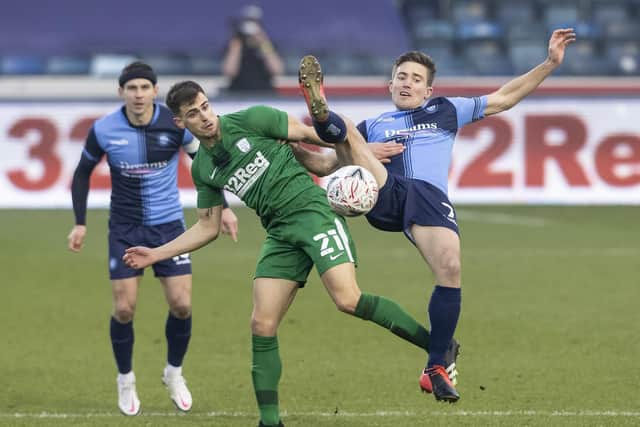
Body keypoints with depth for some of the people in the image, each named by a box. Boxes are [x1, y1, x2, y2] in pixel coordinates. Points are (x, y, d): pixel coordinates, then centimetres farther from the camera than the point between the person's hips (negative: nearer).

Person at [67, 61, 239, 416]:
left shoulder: (176, 124, -12)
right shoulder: (104, 130, -11)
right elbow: (83, 172, 5)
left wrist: (221, 208, -1)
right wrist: (80, 222, 0)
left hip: (168, 225, 1)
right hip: (125, 229, 0)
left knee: (181, 304, -4)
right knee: (124, 309, -5)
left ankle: (174, 373, 21)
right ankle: (125, 381, 19)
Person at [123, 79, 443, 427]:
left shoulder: (248, 121, -3)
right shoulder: (202, 168, 13)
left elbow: (308, 133, 1)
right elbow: (208, 227, 19)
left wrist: (364, 155, -3)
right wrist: (157, 254, 13)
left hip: (311, 211, -6)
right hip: (280, 235, 6)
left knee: (348, 300, -23)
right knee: (262, 325, -4)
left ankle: (437, 345, -12)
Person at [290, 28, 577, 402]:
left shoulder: (446, 112, 29)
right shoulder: (372, 127, 30)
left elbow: (504, 98, 31)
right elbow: (327, 165, 28)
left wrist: (550, 64, 25)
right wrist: (297, 151, 5)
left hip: (431, 198, -1)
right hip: (383, 195, 1)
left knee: (450, 268, -25)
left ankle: (437, 368, -15)